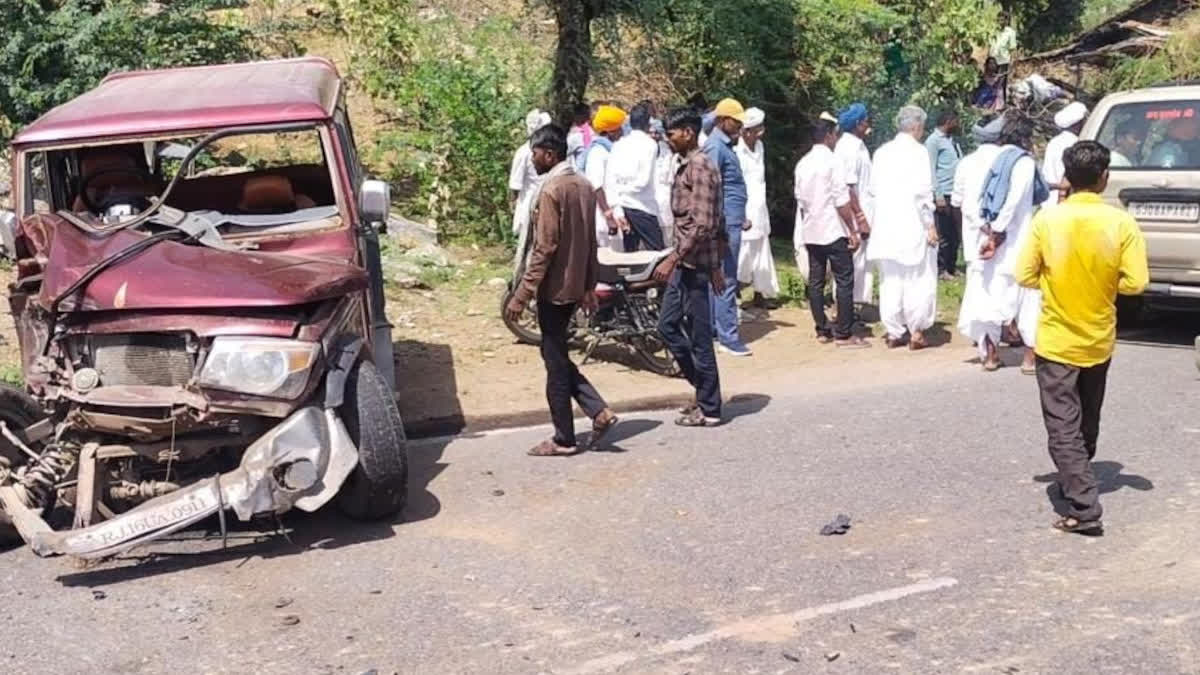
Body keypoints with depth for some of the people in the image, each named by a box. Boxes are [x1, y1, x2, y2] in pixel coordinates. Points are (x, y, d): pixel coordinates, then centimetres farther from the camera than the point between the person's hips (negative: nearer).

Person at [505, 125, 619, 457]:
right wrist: (588, 286, 20)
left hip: (554, 288, -9)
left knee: (555, 361, 1)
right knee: (557, 356, 18)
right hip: (575, 286, 9)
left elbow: (544, 249, -20)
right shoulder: (584, 185, 9)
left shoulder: (551, 190, -17)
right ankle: (599, 411, 9)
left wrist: (521, 295, -17)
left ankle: (564, 439, 9)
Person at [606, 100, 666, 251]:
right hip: (642, 208, -6)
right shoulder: (649, 144, -5)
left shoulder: (619, 144, 9)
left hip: (623, 207, 6)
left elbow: (609, 179, 0)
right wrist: (625, 190, 4)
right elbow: (644, 180, -13)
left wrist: (616, 208, -2)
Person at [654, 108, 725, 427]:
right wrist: (716, 266, 22)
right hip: (684, 264, 10)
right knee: (668, 326, 15)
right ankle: (704, 390, 23)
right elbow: (715, 224, 20)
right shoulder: (687, 166, 15)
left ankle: (709, 409, 7)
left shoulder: (700, 167, -16)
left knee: (699, 337, -2)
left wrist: (673, 259, -24)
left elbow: (703, 224, -23)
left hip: (694, 265, -10)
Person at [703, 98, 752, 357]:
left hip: (731, 222, 10)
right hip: (725, 224, -10)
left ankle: (712, 328, 20)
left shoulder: (726, 146, 18)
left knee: (720, 279, 13)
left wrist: (741, 218, 25)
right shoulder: (715, 147, -13)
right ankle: (729, 338, -8)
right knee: (727, 281, -9)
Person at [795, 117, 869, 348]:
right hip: (834, 231, -7)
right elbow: (841, 201, -15)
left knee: (815, 281, 9)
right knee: (844, 281, -2)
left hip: (811, 232, 7)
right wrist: (853, 231, -11)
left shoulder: (803, 163, 8)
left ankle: (822, 330, 13)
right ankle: (844, 334, -2)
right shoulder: (832, 161, -12)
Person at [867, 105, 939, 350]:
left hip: (886, 226, 6)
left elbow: (873, 188, 8)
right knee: (918, 279, 4)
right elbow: (922, 191, -14)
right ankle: (916, 332, 6)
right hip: (912, 226, -6)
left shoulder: (882, 152, 7)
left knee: (890, 280, 10)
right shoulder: (918, 151, -9)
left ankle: (894, 332, 15)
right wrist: (930, 224, -10)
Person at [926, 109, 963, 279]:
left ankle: (952, 266, 21)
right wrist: (938, 196, -16)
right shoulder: (934, 141, -6)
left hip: (957, 194, 8)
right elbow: (931, 170, -11)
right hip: (944, 195, -8)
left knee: (956, 233, 11)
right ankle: (941, 269, 7)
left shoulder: (952, 140, 17)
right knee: (944, 234, -1)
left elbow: (960, 166, 17)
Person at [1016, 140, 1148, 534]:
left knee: (1063, 428, -2)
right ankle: (1077, 482, 40)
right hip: (1098, 341, 3)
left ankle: (1084, 509, -10)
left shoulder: (1046, 219, -12)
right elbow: (1136, 282, -11)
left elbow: (1025, 276, -8)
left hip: (1056, 342, -3)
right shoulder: (1121, 223, -10)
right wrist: (1104, 285, 7)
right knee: (1087, 423, 22)